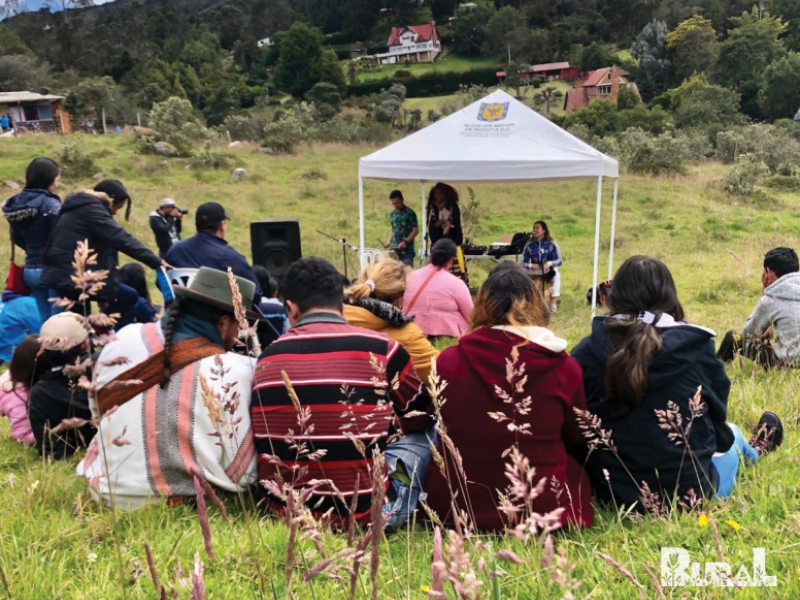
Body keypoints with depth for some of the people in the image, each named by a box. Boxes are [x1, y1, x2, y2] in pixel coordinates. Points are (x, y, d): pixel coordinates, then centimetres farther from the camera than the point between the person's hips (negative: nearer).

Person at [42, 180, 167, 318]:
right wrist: (156, 262, -21)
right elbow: (121, 238, -20)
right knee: (130, 296, -9)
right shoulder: (91, 208, -10)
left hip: (63, 275, 11)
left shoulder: (78, 207, 20)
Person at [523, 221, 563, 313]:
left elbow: (560, 261, -11)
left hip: (549, 271, -2)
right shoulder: (529, 245, 1)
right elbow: (524, 262, -1)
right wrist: (531, 265, -25)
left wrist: (549, 264, -32)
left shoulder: (552, 244, -3)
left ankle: (553, 303, -33)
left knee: (556, 275, -35)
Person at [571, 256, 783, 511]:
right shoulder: (697, 348, -14)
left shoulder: (586, 352, -12)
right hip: (689, 492, -2)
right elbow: (717, 421, 0)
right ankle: (753, 451, 65)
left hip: (611, 491, 2)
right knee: (731, 434, 32)